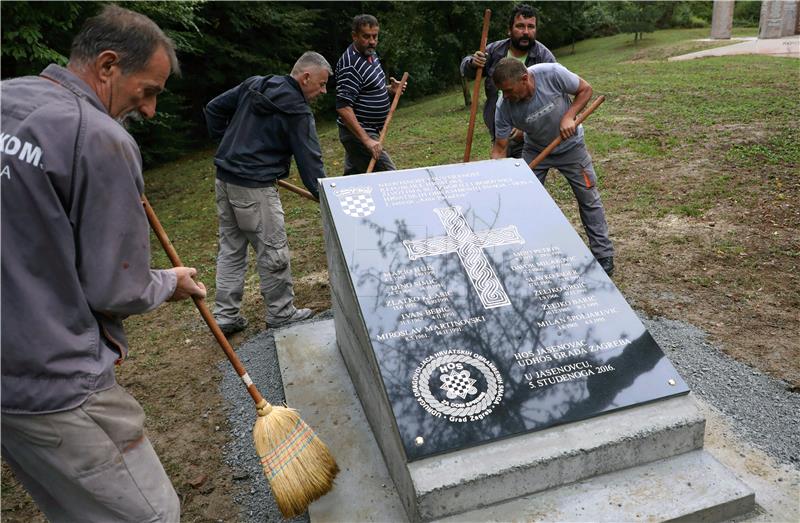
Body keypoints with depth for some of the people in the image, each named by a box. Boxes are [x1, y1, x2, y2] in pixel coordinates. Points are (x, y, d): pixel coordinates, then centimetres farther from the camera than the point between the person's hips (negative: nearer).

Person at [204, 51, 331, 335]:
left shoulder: (253, 85, 11)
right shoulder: (297, 112, -11)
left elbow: (214, 108, 17)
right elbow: (310, 161, -13)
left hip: (224, 179, 8)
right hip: (255, 188, -8)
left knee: (230, 248, 15)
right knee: (273, 252, 5)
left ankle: (225, 316, 22)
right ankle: (281, 313, 19)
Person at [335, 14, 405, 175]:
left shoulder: (371, 54, 10)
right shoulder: (350, 65, -20)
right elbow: (343, 107, -26)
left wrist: (389, 89, 3)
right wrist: (366, 140, -31)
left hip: (368, 131, 10)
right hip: (358, 132, -10)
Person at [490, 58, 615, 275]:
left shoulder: (552, 73, -31)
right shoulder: (504, 106, -25)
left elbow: (585, 89, -14)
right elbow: (499, 149, -17)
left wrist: (568, 116, -28)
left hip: (570, 146, -1)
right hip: (535, 150, 2)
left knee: (589, 200, 3)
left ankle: (603, 256, 16)